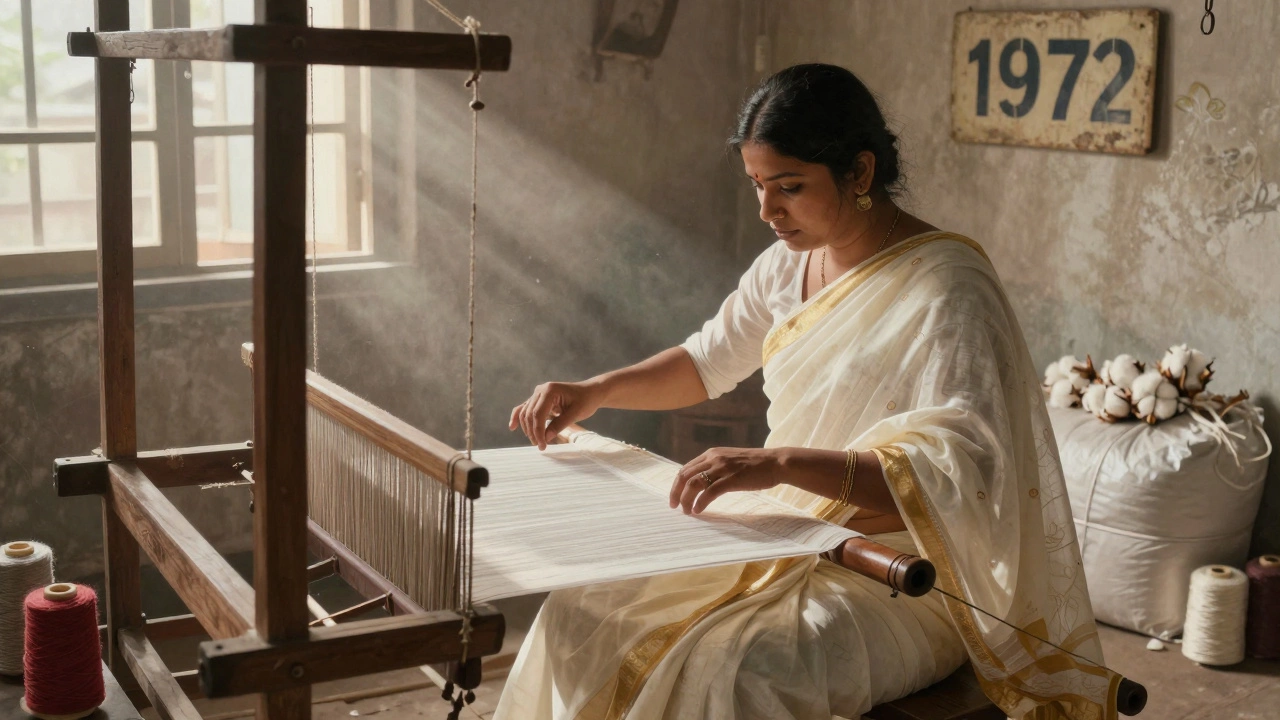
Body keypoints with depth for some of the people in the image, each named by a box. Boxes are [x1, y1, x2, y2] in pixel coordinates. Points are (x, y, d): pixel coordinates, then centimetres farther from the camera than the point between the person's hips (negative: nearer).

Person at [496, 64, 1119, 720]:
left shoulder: (947, 289, -19)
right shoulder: (789, 264, 6)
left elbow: (961, 469, -29)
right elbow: (709, 360, 22)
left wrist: (781, 463, -39)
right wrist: (595, 391, 5)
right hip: (787, 538, 7)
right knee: (585, 613, -6)